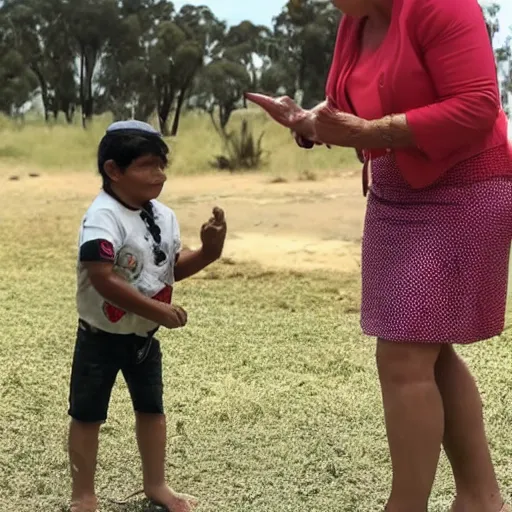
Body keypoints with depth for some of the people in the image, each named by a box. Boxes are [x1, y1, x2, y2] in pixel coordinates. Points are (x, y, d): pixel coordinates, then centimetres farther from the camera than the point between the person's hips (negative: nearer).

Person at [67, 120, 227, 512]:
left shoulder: (164, 216, 0)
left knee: (152, 408, 17)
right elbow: (102, 280, -33)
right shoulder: (103, 217, -25)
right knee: (88, 415, 6)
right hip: (102, 335, -7)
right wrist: (159, 311, -31)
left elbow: (171, 269, 8)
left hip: (144, 335, 7)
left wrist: (208, 253, -11)